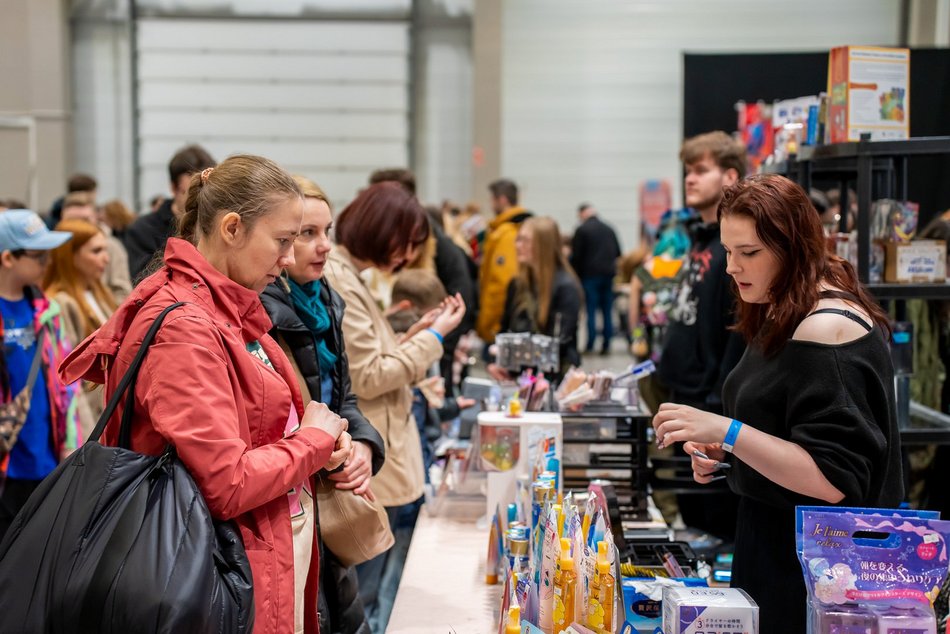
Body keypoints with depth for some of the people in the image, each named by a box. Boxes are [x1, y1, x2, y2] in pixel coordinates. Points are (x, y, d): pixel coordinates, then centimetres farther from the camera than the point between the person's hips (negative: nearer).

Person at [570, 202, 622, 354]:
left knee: (591, 310, -2)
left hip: (590, 274, -5)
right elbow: (618, 252, 15)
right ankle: (606, 345, 6)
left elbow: (576, 256, -8)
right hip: (608, 273, 5)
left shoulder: (581, 230, -8)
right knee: (607, 310, 7)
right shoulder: (609, 229, 10)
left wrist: (576, 274, 5)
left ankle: (590, 344, -3)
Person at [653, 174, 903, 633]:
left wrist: (728, 432, -29)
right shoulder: (782, 318, 8)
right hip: (773, 544, 9)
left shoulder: (828, 328, -21)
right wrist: (723, 451, 4)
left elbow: (833, 479, -24)